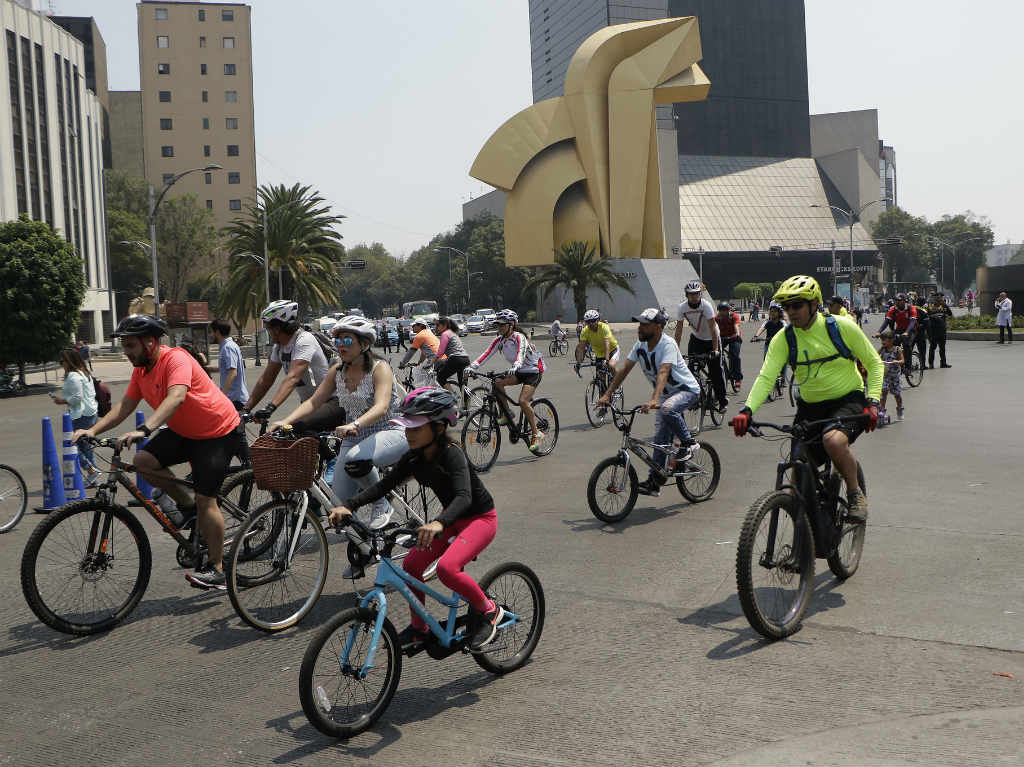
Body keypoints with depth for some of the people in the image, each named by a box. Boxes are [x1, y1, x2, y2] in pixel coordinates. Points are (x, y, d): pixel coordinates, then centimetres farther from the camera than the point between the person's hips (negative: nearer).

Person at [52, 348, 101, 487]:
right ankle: (92, 479, 16)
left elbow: (77, 397, -20)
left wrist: (63, 400, -6)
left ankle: (92, 470, -7)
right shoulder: (85, 373, 17)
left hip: (81, 416, -10)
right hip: (91, 412, 10)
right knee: (86, 447, 14)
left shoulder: (73, 376, -14)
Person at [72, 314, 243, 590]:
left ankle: (216, 570, 1)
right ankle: (186, 504, 8)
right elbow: (125, 406, 4)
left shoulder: (176, 359, -24)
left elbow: (176, 397, -41)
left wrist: (144, 430, -52)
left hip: (218, 432, -8)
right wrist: (92, 430, -10)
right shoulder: (140, 370, 2)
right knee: (143, 460, -14)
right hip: (183, 432, 8)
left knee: (206, 500, -10)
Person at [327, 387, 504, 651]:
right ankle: (419, 628, 16)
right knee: (411, 563, -3)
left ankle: (488, 610, -4)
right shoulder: (414, 458, -7)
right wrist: (348, 505, -24)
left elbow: (464, 496, -44)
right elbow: (384, 485, -8)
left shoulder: (451, 454, -29)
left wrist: (438, 523, -63)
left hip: (481, 518, -8)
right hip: (453, 519, 8)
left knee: (446, 567, -28)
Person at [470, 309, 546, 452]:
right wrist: (472, 366, -28)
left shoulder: (519, 337, -22)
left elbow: (521, 353, -40)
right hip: (519, 371, 7)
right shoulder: (499, 339, -3)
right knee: (497, 382, -20)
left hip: (533, 370, -7)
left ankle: (536, 434, -11)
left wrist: (515, 367, -60)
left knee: (523, 401, -24)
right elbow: (487, 353, -14)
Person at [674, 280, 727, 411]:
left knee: (716, 369, -6)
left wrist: (715, 350, -33)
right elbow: (679, 329, -12)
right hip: (696, 338, 3)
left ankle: (722, 399, 6)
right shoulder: (682, 308, -17)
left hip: (711, 338, -3)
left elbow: (713, 328, -29)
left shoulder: (706, 305, -27)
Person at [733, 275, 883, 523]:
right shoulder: (783, 339, -4)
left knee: (833, 440, -35)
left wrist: (872, 401, -14)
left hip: (849, 401, -4)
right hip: (810, 408, 4)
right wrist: (747, 410, -31)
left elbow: (874, 363, 0)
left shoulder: (841, 327, -9)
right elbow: (766, 377, -14)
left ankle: (856, 494, -10)